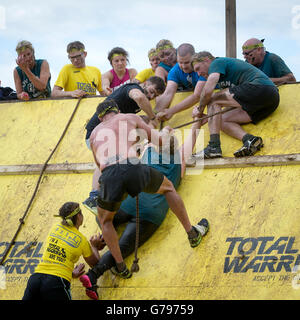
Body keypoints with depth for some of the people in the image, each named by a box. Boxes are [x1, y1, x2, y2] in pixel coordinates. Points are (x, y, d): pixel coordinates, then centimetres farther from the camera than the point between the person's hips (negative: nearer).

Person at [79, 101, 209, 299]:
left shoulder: (95, 133, 31)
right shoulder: (130, 118, 24)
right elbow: (160, 142, 27)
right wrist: (165, 134, 51)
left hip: (110, 175, 1)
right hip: (133, 166, -1)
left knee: (105, 220, 28)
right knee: (168, 187, 30)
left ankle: (121, 267, 21)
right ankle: (193, 234, 34)